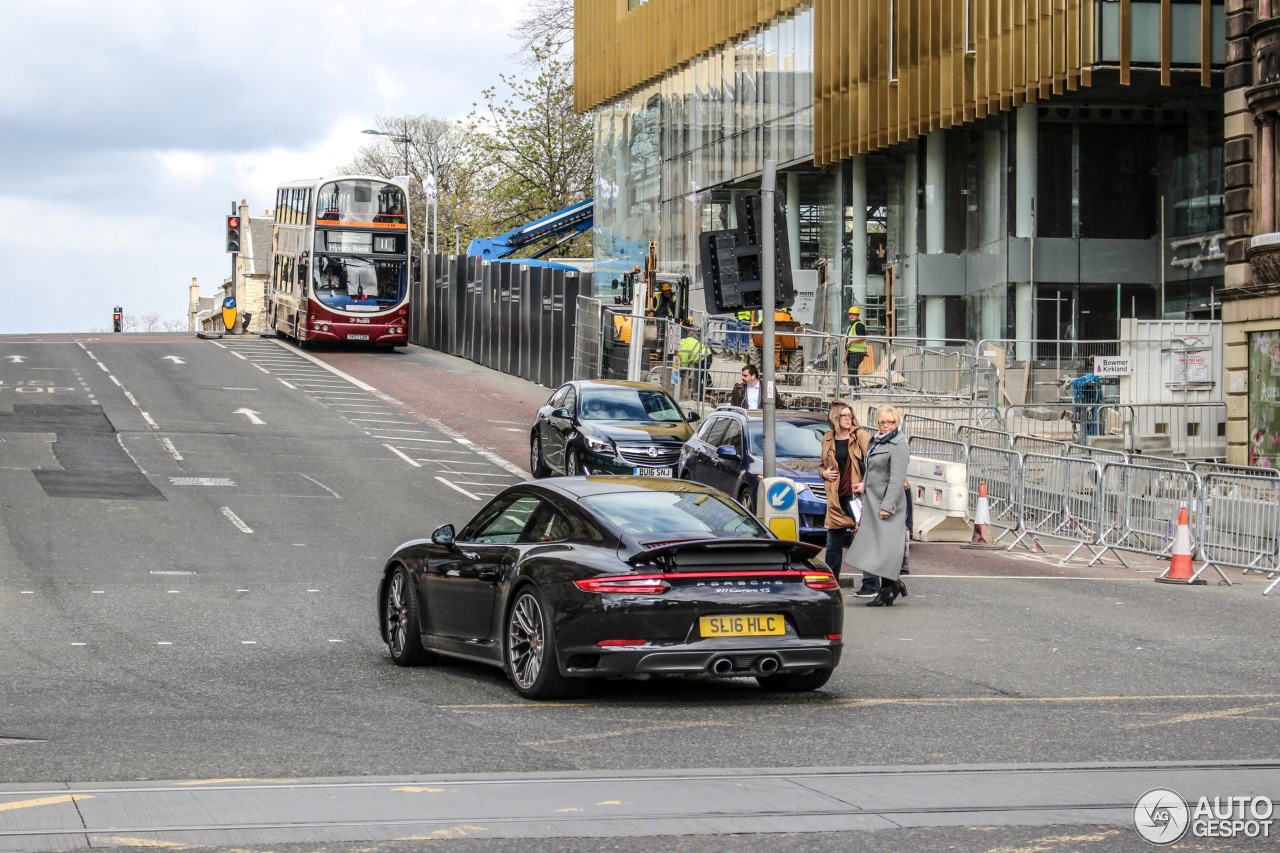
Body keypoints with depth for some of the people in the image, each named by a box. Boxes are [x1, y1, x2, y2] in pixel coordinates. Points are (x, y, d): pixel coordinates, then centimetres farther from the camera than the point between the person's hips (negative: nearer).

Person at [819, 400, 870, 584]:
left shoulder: (860, 435, -2)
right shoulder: (828, 439, 12)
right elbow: (821, 464, 26)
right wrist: (824, 473, 5)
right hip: (836, 498, 5)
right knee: (833, 543, 12)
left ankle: (871, 585, -3)